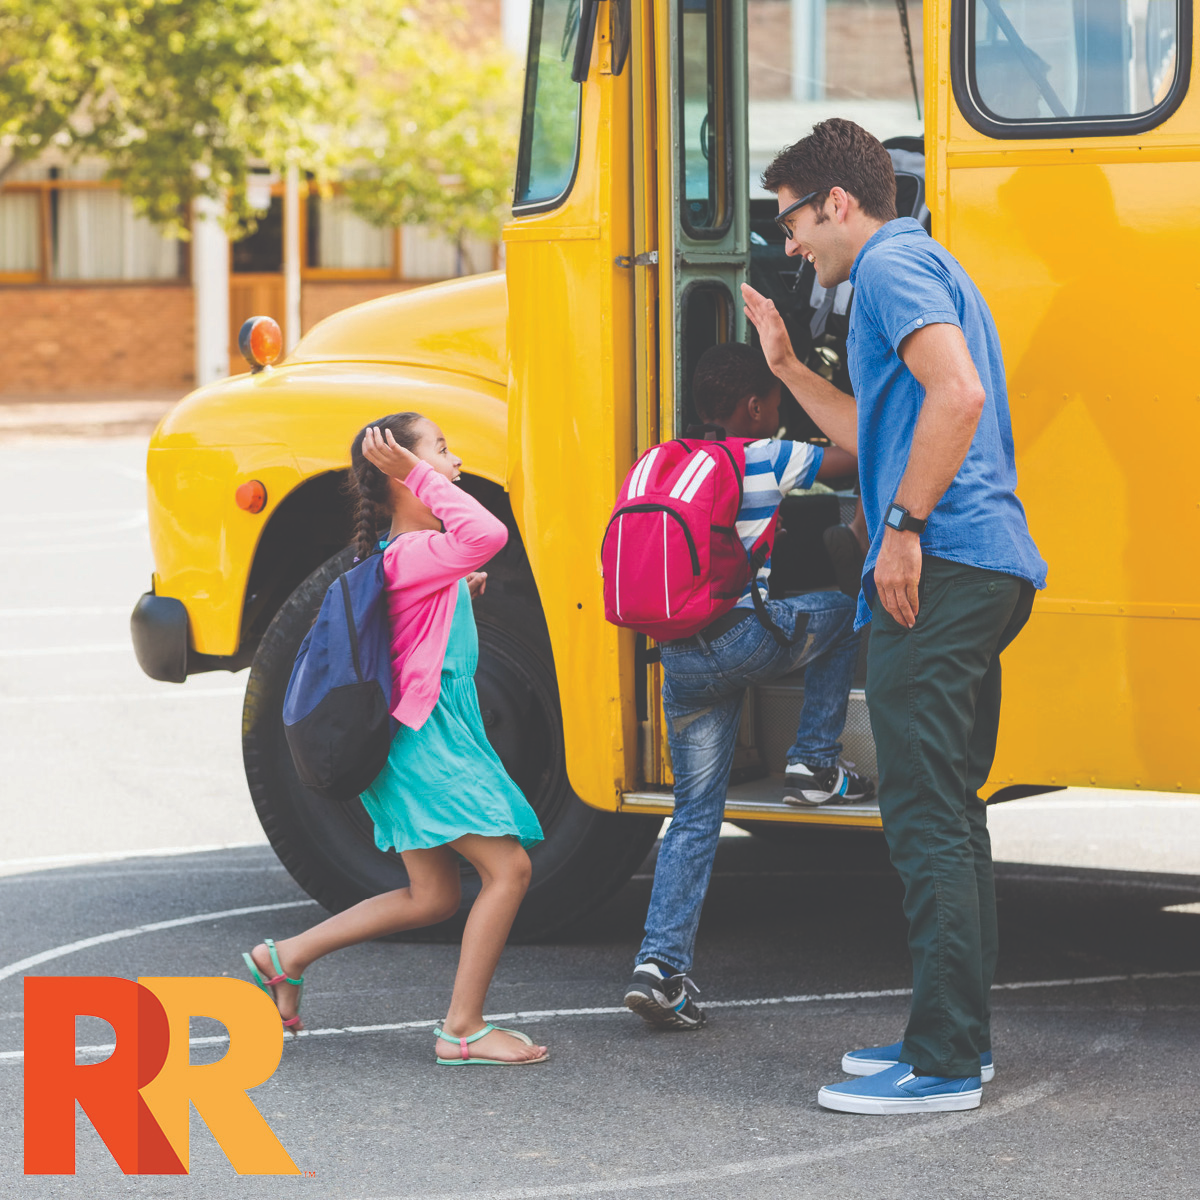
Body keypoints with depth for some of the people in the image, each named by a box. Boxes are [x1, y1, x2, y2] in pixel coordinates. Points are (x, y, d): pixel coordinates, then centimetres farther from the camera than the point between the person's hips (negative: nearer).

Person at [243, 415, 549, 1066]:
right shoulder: (415, 554, -18)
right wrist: (420, 474, -29)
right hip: (427, 741, -10)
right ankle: (462, 1029, -7)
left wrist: (458, 590, 18)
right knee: (508, 867, -10)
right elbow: (487, 534, -36)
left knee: (431, 896, 15)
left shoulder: (407, 553, 14)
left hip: (420, 738, 10)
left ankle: (285, 956, 19)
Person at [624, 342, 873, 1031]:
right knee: (841, 611, 22)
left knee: (695, 816, 9)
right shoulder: (769, 459, 1)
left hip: (680, 658, 6)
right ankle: (816, 763, 15)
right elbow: (858, 456, 4)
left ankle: (661, 963, -5)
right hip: (743, 641, -6)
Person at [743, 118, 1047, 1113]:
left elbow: (957, 395, -23)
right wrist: (789, 368, 29)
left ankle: (942, 1065, -9)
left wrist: (905, 528, -21)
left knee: (926, 816, -9)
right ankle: (958, 1038, 21)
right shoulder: (921, 270, 25)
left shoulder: (892, 265, -7)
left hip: (939, 572, -11)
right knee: (949, 813, 16)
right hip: (986, 571, 11)